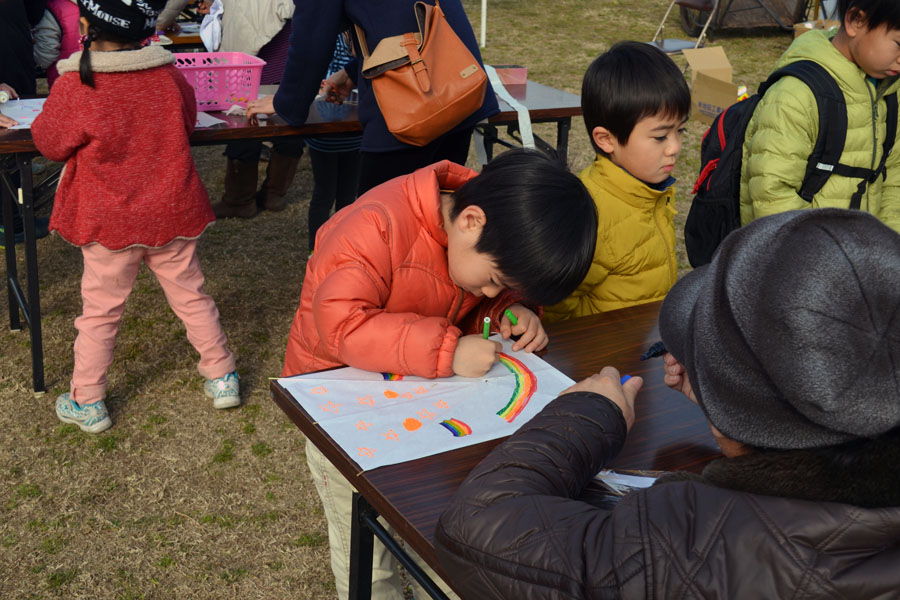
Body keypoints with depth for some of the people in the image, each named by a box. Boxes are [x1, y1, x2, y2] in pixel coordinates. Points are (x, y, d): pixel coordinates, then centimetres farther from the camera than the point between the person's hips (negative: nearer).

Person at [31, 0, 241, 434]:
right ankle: (222, 377, 27)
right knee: (190, 296, 17)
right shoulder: (169, 76, -7)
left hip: (108, 224, -2)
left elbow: (49, 143, -3)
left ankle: (87, 403, 23)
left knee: (99, 312, 12)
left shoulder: (73, 88, -18)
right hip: (173, 215, 3)